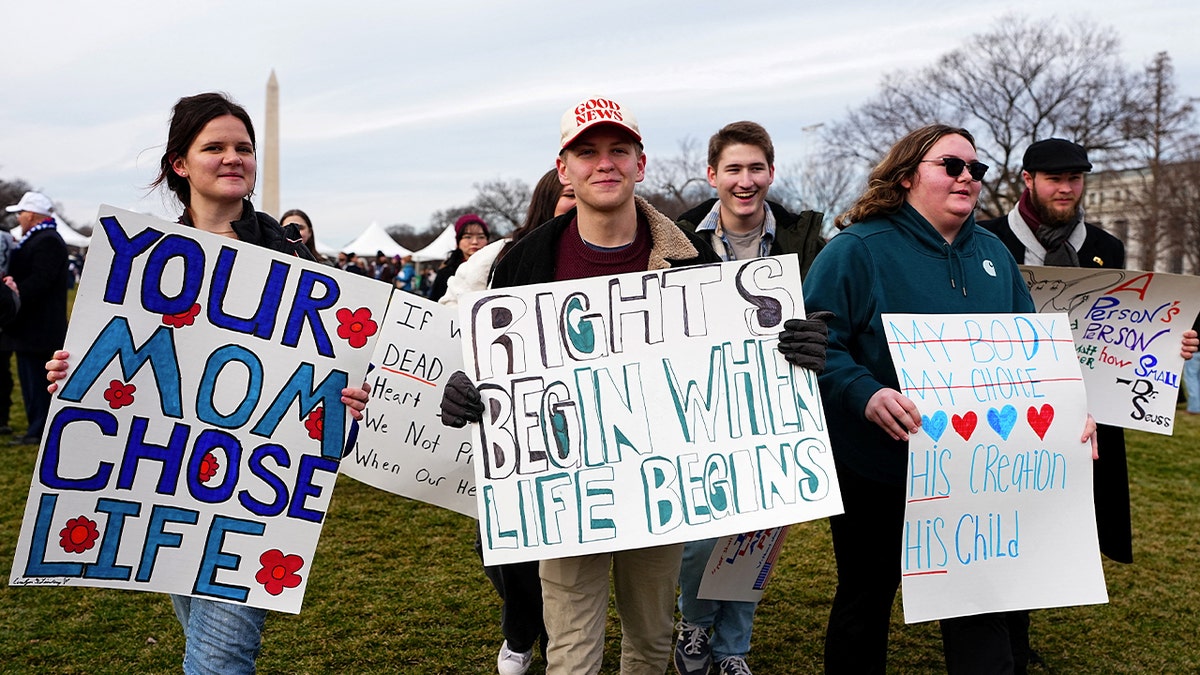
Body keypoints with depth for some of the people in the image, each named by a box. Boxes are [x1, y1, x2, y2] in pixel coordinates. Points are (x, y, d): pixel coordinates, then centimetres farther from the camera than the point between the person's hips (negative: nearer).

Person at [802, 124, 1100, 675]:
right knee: (865, 600, 13)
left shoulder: (993, 254, 10)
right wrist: (867, 396, -32)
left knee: (978, 601, 9)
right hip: (875, 469, -4)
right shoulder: (857, 250, -10)